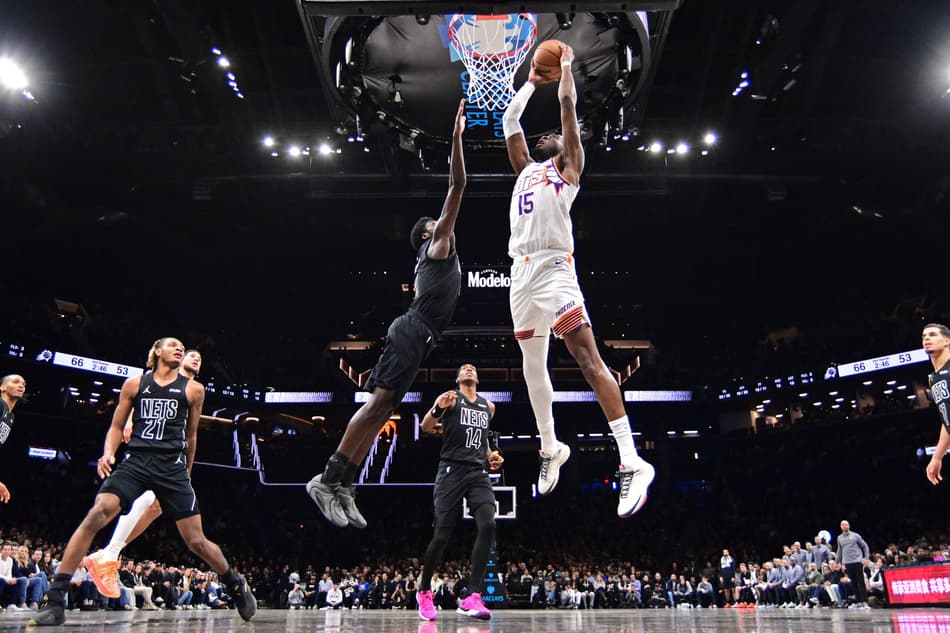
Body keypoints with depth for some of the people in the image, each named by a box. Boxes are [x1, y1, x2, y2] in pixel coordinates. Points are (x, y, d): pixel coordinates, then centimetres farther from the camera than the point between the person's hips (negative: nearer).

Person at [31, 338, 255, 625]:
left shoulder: (193, 389, 7)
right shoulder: (134, 384, 8)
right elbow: (117, 426, 11)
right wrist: (108, 453, -8)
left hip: (172, 466, 0)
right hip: (136, 461, 1)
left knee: (197, 542, -2)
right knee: (96, 515, -24)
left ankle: (237, 585, 22)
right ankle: (54, 599, -16)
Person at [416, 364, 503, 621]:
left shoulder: (488, 406, 19)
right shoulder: (450, 398, 3)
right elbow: (426, 428, -9)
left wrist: (490, 456, 13)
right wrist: (437, 409, -30)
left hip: (479, 473, 4)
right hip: (452, 471, -4)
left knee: (488, 525, -19)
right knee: (441, 535, -4)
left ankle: (472, 598, -17)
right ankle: (424, 591, 20)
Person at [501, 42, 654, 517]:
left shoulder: (568, 167, 12)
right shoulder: (525, 169, 27)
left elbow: (568, 107, 11)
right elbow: (509, 120, 32)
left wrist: (565, 66, 23)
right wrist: (532, 81, 39)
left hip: (554, 270, -7)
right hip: (522, 273, 7)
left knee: (589, 360, -18)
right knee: (533, 369, 12)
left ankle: (631, 462, -21)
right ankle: (551, 449, 27)